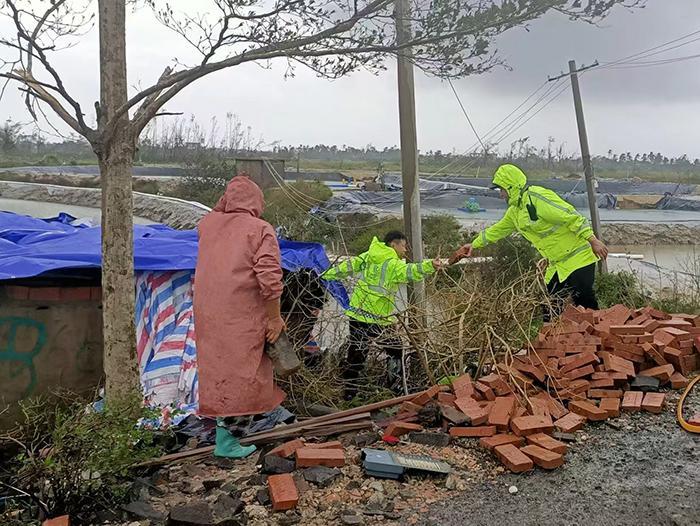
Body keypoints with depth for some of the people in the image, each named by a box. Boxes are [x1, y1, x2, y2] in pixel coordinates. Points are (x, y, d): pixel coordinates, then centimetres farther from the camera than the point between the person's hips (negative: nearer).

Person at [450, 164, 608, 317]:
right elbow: (498, 230, 26)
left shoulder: (538, 197, -19)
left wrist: (592, 240, -24)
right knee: (549, 308, 11)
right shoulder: (514, 211, 12)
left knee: (586, 306, -12)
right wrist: (474, 244, 28)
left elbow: (572, 217, -21)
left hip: (578, 258, -9)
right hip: (557, 265, 9)